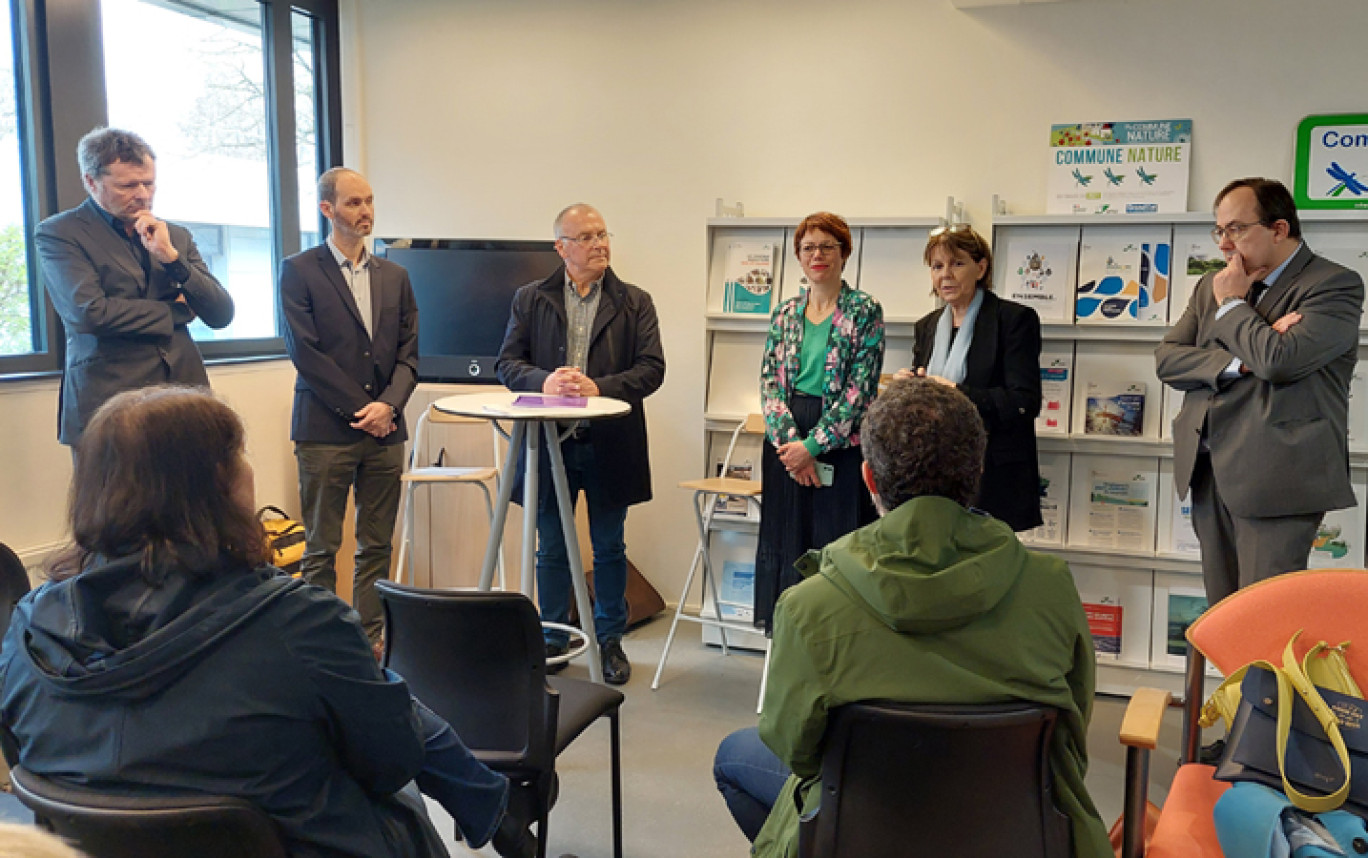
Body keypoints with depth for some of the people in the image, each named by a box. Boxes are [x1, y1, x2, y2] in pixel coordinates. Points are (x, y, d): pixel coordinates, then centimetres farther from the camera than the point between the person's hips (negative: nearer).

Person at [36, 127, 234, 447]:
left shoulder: (176, 237, 15)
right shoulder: (58, 234, 1)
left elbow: (221, 316, 8)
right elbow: (88, 313, -14)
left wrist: (171, 255, -5)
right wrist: (175, 312, -2)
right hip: (107, 408, -3)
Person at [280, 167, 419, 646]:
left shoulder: (394, 276, 14)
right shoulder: (298, 272, 0)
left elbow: (408, 352, 10)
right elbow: (305, 352, -8)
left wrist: (388, 405, -7)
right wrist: (360, 409, -10)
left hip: (384, 429, 4)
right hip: (325, 430, -4)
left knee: (377, 547, 7)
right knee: (321, 548, 2)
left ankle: (370, 639, 16)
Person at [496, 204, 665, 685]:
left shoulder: (634, 303, 4)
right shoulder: (530, 299, 7)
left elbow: (651, 369, -4)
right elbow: (507, 364, 2)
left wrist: (599, 387, -18)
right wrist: (544, 381, -18)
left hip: (609, 446, 0)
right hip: (549, 445, 1)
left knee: (609, 548, 9)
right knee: (551, 549, 10)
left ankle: (610, 641, 23)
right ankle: (553, 640, 25)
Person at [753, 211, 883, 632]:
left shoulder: (865, 312, -3)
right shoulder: (785, 313, 10)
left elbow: (859, 389, -10)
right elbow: (769, 381, 4)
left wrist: (812, 444, -14)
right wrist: (789, 440, -11)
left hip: (840, 446, -4)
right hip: (786, 446, 4)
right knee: (785, 542, 8)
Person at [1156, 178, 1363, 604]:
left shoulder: (1334, 284, -4)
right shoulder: (1211, 287, 17)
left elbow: (1279, 360, -20)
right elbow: (1166, 357, 6)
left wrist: (1233, 306, -4)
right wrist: (1240, 361, -10)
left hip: (1275, 480, -6)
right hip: (1210, 474, 7)